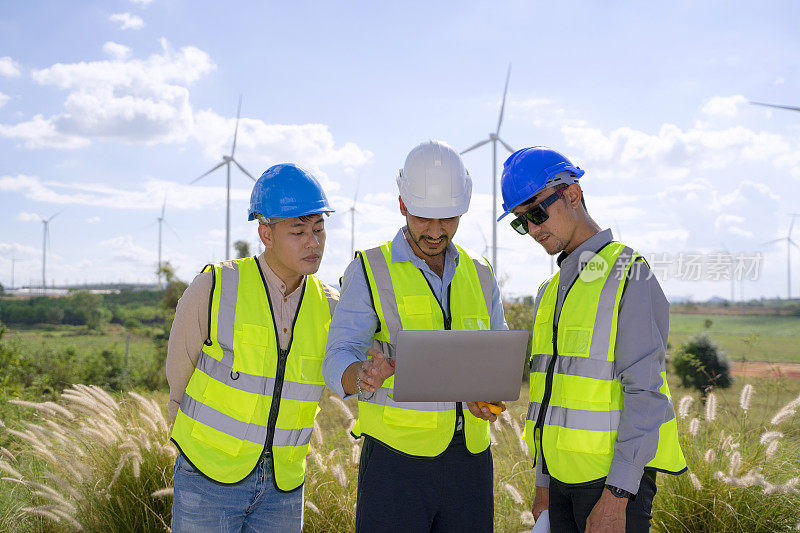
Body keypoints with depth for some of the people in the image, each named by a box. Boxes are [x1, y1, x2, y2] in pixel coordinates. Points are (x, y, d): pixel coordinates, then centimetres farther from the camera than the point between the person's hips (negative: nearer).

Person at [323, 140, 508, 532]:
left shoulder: (479, 275, 12)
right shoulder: (370, 272, -1)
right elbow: (338, 363, -10)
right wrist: (362, 375, -33)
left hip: (470, 458, 4)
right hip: (397, 459, -4)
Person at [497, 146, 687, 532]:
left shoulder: (630, 278, -13)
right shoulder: (554, 290, 14)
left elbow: (646, 393, -18)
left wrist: (616, 497, -23)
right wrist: (544, 484, 17)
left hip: (619, 474, -8)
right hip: (565, 476, 8)